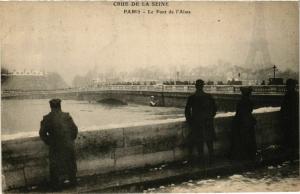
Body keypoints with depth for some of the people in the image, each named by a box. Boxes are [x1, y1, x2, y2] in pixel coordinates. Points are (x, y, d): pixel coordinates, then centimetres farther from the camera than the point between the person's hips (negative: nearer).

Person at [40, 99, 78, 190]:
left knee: (55, 165, 16)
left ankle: (56, 185, 26)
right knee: (70, 163, 22)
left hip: (55, 147, -2)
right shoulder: (66, 116, -5)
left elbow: (42, 133, -6)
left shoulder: (47, 118, -10)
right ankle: (73, 181, 36)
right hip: (68, 145, 2)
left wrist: (48, 142, 8)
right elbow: (75, 129, 0)